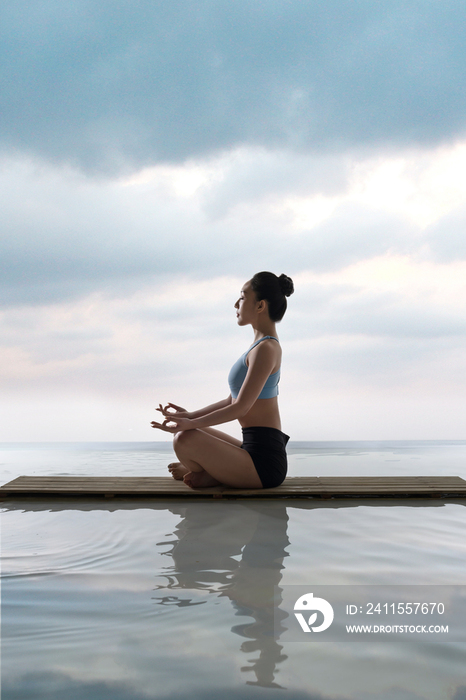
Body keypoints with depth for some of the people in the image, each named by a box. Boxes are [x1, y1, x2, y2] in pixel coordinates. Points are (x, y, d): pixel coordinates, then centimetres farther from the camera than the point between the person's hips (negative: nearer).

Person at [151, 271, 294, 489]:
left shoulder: (266, 348, -16)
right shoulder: (262, 346, 15)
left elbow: (240, 408, -21)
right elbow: (231, 401, 17)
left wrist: (190, 423, -21)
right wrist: (190, 415, 10)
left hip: (264, 462, -11)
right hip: (257, 453, 11)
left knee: (185, 440, -26)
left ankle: (213, 476, -1)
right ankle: (214, 473, 5)